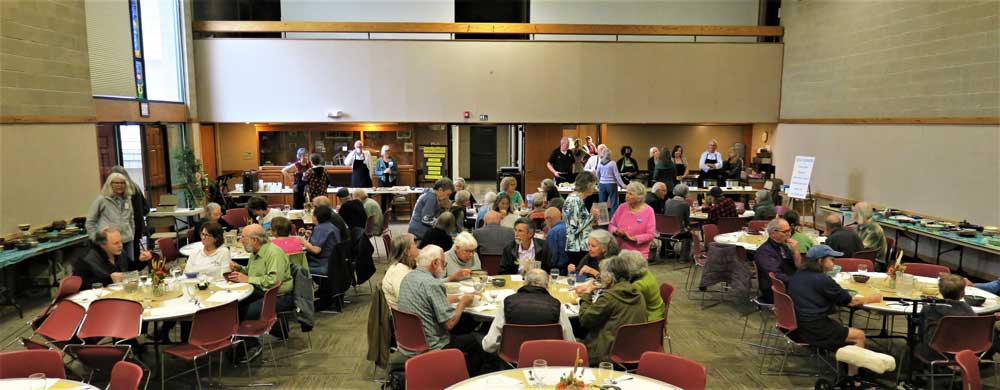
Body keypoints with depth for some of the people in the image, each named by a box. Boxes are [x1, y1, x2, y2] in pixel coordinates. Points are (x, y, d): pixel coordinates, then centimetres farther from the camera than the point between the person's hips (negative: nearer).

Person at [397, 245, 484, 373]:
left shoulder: (408, 277, 4)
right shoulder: (432, 284, -24)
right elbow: (449, 323, -21)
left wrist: (459, 298, 14)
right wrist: (463, 303, -5)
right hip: (428, 349, -9)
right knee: (474, 341, 10)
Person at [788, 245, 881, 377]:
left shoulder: (797, 276, 8)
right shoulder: (822, 279, -15)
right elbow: (851, 301, -4)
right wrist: (872, 298, 12)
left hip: (796, 325, 9)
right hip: (813, 330, -8)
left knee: (838, 325, 29)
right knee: (859, 336, 5)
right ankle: (852, 376, 13)